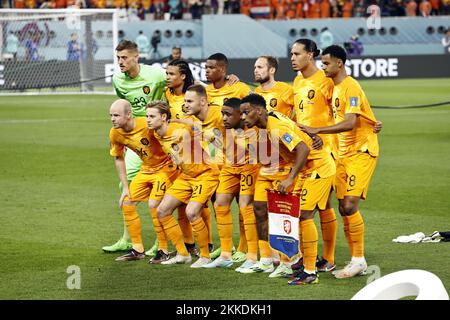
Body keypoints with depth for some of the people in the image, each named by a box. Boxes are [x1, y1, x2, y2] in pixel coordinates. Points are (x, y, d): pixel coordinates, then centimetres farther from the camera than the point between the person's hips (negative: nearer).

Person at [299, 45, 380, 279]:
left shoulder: (350, 87, -15)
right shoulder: (334, 88, 14)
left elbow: (350, 123, -26)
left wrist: (317, 130, -28)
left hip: (362, 150, -9)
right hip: (344, 152, 9)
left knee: (350, 205, -15)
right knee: (343, 208, 5)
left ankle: (359, 261, -9)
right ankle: (355, 261, 10)